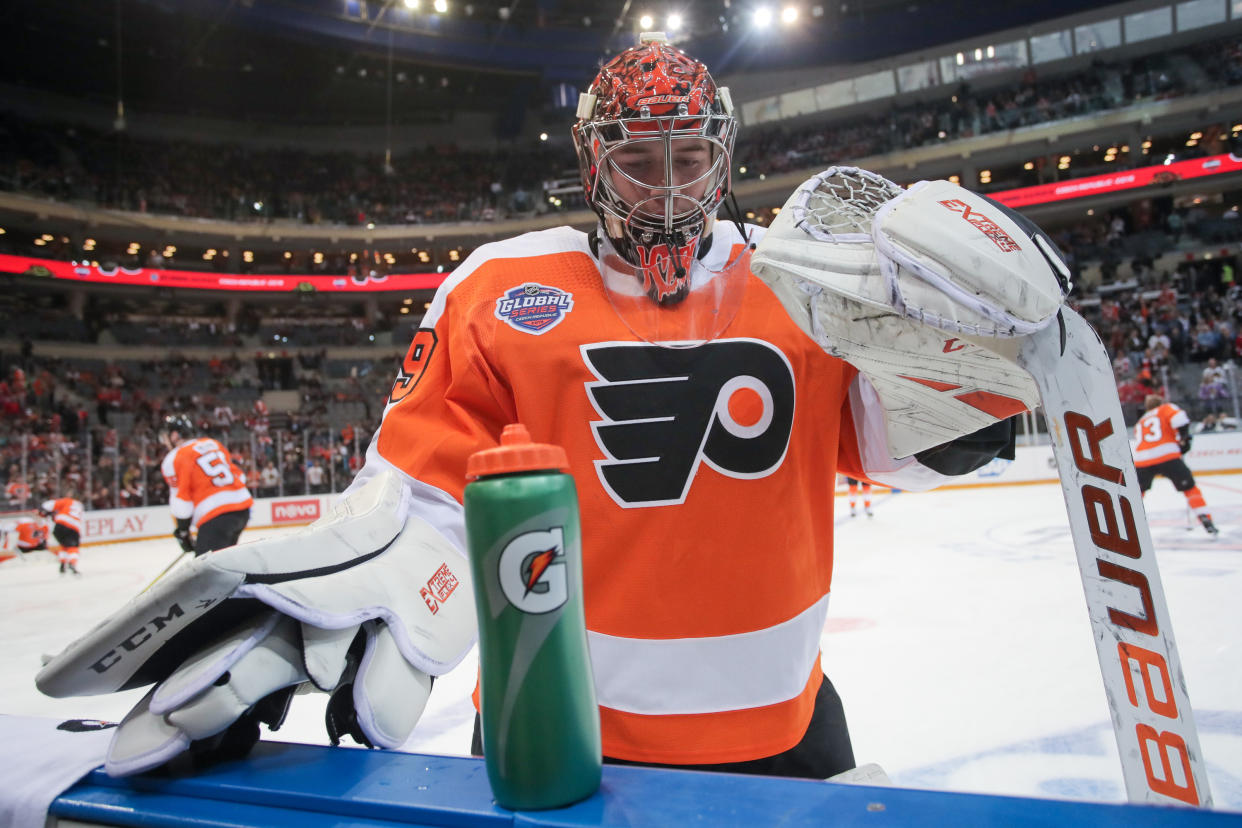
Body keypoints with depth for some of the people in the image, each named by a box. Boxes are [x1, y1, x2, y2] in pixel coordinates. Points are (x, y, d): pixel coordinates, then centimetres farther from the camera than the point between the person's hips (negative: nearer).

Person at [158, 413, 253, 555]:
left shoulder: (173, 459, 0)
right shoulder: (213, 443, 19)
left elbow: (181, 499, -4)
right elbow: (239, 475, 20)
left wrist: (182, 531, 7)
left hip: (215, 517, -8)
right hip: (242, 507, 8)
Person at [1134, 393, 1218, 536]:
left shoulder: (1140, 422, 31)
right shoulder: (1166, 408, 18)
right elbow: (1180, 419, -4)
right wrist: (1183, 438, 9)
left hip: (1142, 459, 3)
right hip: (1167, 455, -3)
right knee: (1189, 488, 12)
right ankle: (1206, 521, 4)